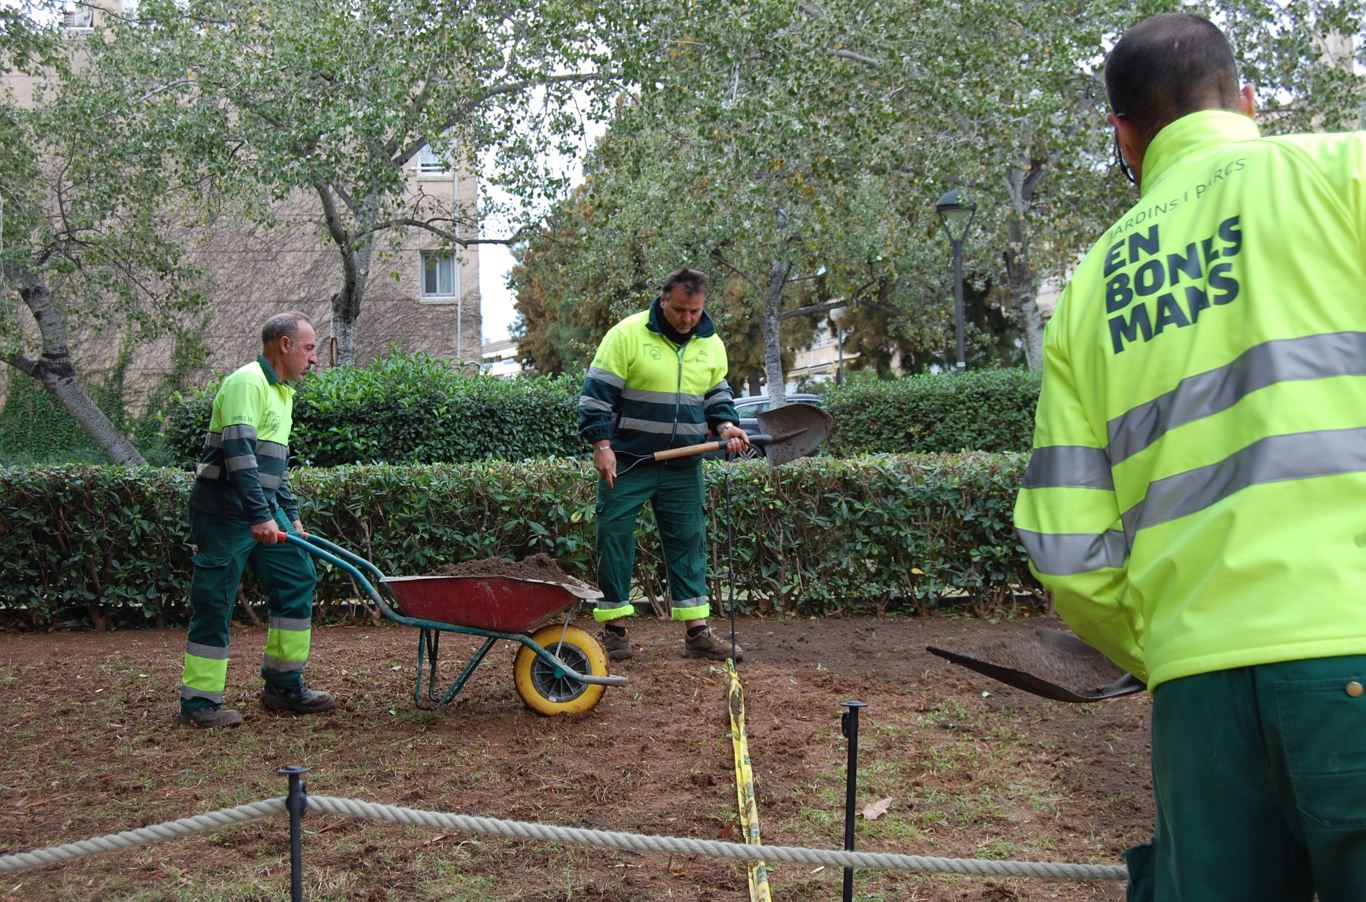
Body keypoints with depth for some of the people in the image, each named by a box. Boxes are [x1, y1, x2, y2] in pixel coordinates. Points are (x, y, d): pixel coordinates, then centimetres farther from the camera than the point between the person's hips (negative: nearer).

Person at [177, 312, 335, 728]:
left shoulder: (282, 392, 17)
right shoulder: (247, 383, -14)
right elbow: (239, 453, -24)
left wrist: (290, 517, 19)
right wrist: (260, 517, -29)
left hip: (263, 508, 10)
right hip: (225, 509, -10)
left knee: (297, 578, 7)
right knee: (214, 604, -4)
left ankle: (284, 685, 15)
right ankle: (198, 702, 5)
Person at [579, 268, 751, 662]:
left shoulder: (711, 344, 7)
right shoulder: (627, 334, -10)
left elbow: (717, 397, 18)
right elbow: (597, 393, -10)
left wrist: (726, 426, -3)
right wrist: (602, 445, -16)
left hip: (683, 467, 4)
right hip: (627, 463, -4)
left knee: (689, 541, 6)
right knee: (615, 538, -1)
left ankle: (697, 631, 12)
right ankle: (615, 628, 10)